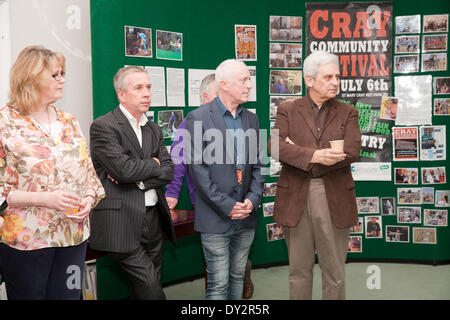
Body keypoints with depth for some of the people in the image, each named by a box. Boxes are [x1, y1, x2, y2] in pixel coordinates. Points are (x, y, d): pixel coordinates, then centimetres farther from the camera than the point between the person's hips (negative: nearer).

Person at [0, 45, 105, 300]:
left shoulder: (69, 121, 9)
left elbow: (89, 172, 13)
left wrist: (88, 198, -6)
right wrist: (42, 198, -20)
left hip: (74, 237, 4)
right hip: (26, 239, -4)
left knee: (68, 295, 11)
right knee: (29, 295, 9)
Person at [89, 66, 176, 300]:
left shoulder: (154, 129, 15)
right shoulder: (103, 127, -7)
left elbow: (169, 172, 7)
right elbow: (124, 168, -19)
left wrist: (140, 178, -9)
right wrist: (153, 163, -1)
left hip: (154, 220, 7)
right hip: (123, 225, -6)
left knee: (142, 291, 13)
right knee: (151, 291, -8)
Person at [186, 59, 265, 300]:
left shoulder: (251, 119, 11)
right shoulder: (198, 118, -7)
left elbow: (256, 165, 12)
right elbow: (197, 168, -11)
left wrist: (253, 199, -4)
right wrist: (226, 205, -14)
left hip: (246, 217, 6)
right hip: (215, 217, -5)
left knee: (238, 277, 17)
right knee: (218, 284, 0)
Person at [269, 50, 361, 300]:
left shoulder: (347, 113, 8)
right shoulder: (287, 110, 5)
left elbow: (352, 151, -8)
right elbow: (275, 145, -11)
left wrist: (298, 153, -12)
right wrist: (314, 156, -26)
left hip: (334, 199, 1)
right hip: (296, 198, 0)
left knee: (335, 272, 10)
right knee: (299, 270, 12)